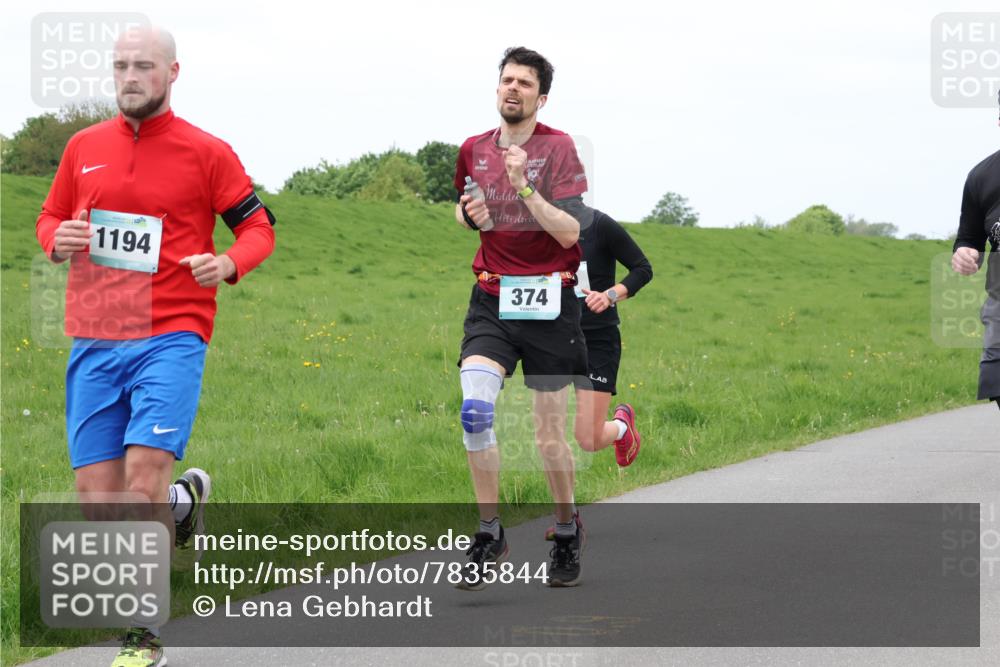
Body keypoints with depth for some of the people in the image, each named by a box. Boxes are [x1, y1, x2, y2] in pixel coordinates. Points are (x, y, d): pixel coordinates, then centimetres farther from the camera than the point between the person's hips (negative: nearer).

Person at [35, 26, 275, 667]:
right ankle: (185, 499, 35)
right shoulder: (85, 146, 11)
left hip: (170, 337, -4)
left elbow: (258, 225, 5)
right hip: (93, 342, 4)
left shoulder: (206, 152, 1)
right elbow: (50, 219, 22)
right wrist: (57, 240, -2)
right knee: (99, 501, 1)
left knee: (143, 480, -18)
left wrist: (231, 263, -16)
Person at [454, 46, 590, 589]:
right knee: (474, 409, -19)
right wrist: (469, 215, 5)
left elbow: (570, 231, -15)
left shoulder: (559, 147, -6)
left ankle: (567, 529, 27)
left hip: (548, 304, -3)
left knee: (550, 437, 3)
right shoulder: (474, 150, 8)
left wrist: (523, 186, -25)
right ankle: (489, 533, -8)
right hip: (491, 300, 3)